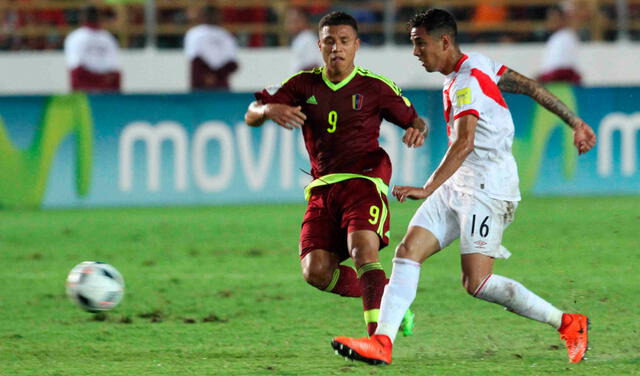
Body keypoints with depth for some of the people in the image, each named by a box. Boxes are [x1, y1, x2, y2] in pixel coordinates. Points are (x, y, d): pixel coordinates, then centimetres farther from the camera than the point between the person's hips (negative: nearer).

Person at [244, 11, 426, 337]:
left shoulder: (375, 87, 2)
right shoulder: (303, 84, 9)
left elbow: (415, 120, 9)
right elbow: (251, 115, 5)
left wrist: (417, 131, -16)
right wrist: (270, 109, -20)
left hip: (363, 181, -4)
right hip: (322, 188, 4)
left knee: (362, 249, -28)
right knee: (316, 271, -10)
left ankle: (378, 334, -34)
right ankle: (386, 295, 11)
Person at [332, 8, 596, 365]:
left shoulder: (466, 82, -16)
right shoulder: (478, 66, 13)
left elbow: (464, 144, -28)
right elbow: (531, 87, 17)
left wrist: (427, 189, -35)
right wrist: (575, 123, 21)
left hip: (487, 188, -10)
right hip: (458, 188, 10)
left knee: (476, 283, -14)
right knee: (408, 251, -3)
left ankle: (568, 324, -2)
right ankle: (382, 342, -9)